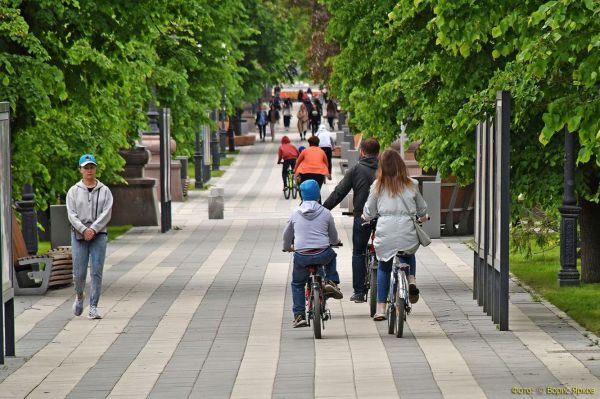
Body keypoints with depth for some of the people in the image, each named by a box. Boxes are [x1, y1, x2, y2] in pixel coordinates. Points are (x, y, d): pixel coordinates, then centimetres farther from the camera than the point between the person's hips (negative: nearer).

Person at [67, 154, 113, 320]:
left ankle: (93, 307, -2)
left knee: (97, 272, -5)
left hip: (98, 235, 0)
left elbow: (106, 213, -3)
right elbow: (71, 214, -2)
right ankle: (79, 296, 30)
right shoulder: (74, 191, 7)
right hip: (79, 236, 0)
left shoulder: (104, 191, 7)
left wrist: (93, 229, -14)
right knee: (79, 272, -1)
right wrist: (83, 230, -15)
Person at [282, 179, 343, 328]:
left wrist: (287, 247, 40)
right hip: (322, 255, 0)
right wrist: (335, 241, 40)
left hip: (301, 257, 0)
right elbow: (334, 238, 15)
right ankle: (331, 282, 18)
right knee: (331, 255, 36)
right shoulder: (326, 213, 4)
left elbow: (287, 235, 19)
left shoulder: (295, 214, 6)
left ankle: (299, 315, 10)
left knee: (297, 284, 20)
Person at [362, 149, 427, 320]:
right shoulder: (411, 185, 5)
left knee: (383, 267, 19)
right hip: (408, 234, 1)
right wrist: (421, 216, 40)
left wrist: (365, 217, 33)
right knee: (409, 254, 33)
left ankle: (380, 309, 13)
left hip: (385, 234, -1)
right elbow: (422, 210, 17)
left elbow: (368, 213, 9)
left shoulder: (378, 186, 2)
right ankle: (411, 279, 5)